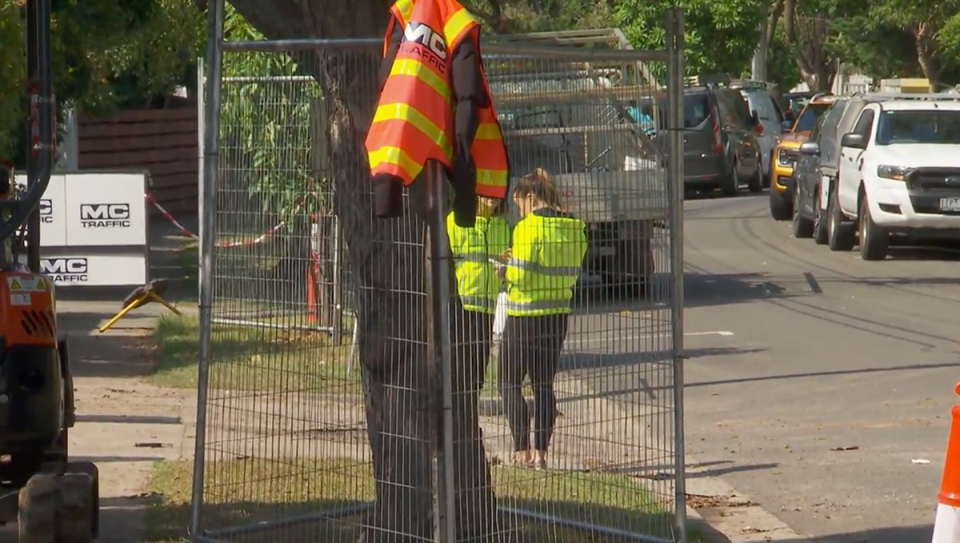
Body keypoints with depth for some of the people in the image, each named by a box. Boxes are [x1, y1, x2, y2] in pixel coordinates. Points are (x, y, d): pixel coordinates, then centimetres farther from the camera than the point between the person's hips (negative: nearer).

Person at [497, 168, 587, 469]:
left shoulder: (528, 228, -15)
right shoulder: (574, 229, 5)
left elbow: (521, 277, -19)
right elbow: (571, 274, 10)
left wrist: (506, 267, 3)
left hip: (525, 318, -6)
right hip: (558, 316, 6)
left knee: (509, 383, 5)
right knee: (544, 385, 12)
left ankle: (522, 450, -4)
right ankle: (540, 451, 9)